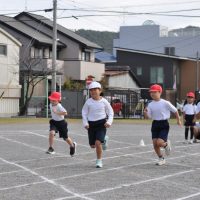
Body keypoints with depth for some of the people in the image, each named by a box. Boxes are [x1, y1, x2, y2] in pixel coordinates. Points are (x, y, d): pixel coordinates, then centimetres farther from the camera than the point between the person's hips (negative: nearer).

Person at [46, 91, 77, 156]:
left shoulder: (59, 106, -25)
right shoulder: (51, 105, -2)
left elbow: (65, 113, -41)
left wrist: (56, 112, -42)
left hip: (61, 122, -5)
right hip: (54, 122, 5)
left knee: (65, 137, 11)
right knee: (51, 133, -24)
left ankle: (72, 145, 42)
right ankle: (51, 148, -16)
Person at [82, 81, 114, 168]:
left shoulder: (104, 101, -4)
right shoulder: (88, 102, -2)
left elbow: (110, 112, 6)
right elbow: (84, 113, 6)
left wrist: (109, 122, -7)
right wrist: (85, 123, -5)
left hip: (101, 123, -3)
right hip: (91, 124, 3)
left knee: (98, 142, -19)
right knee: (92, 145, 9)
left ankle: (99, 161, -2)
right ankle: (103, 140, 43)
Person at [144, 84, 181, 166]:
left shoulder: (165, 103, -10)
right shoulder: (150, 105, 1)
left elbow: (175, 110, 1)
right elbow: (148, 116, -1)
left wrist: (178, 120, 8)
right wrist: (145, 112, -21)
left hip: (164, 124, -4)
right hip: (155, 124, 4)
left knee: (159, 143, -18)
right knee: (155, 144, 1)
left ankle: (166, 144, 19)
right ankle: (161, 159, 23)